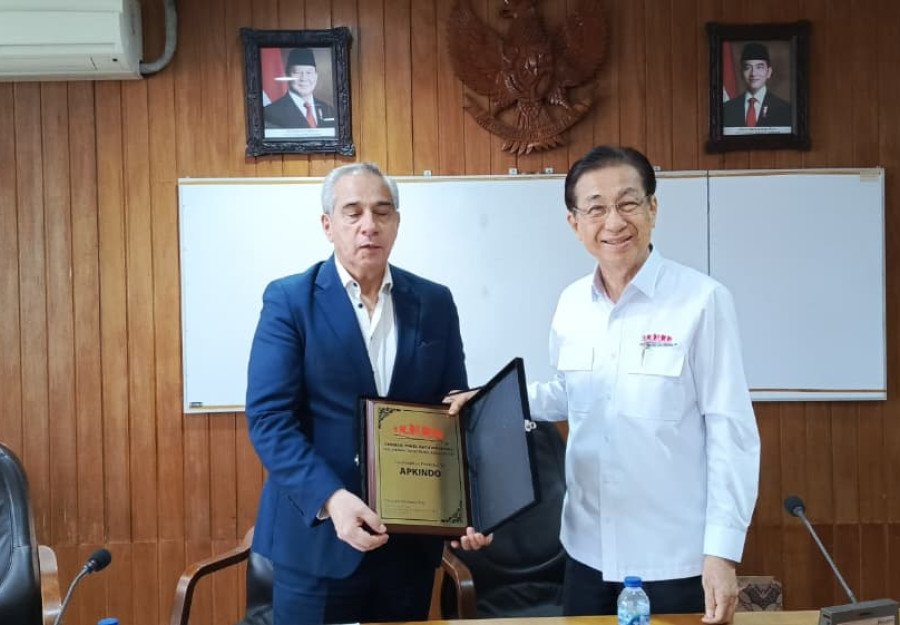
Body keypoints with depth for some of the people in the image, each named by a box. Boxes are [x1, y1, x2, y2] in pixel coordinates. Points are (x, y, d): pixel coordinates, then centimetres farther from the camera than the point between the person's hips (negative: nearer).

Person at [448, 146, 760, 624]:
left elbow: (730, 430, -12)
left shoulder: (703, 300, -13)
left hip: (676, 557, -5)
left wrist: (722, 551, -15)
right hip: (588, 551, 5)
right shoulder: (570, 304, 2)